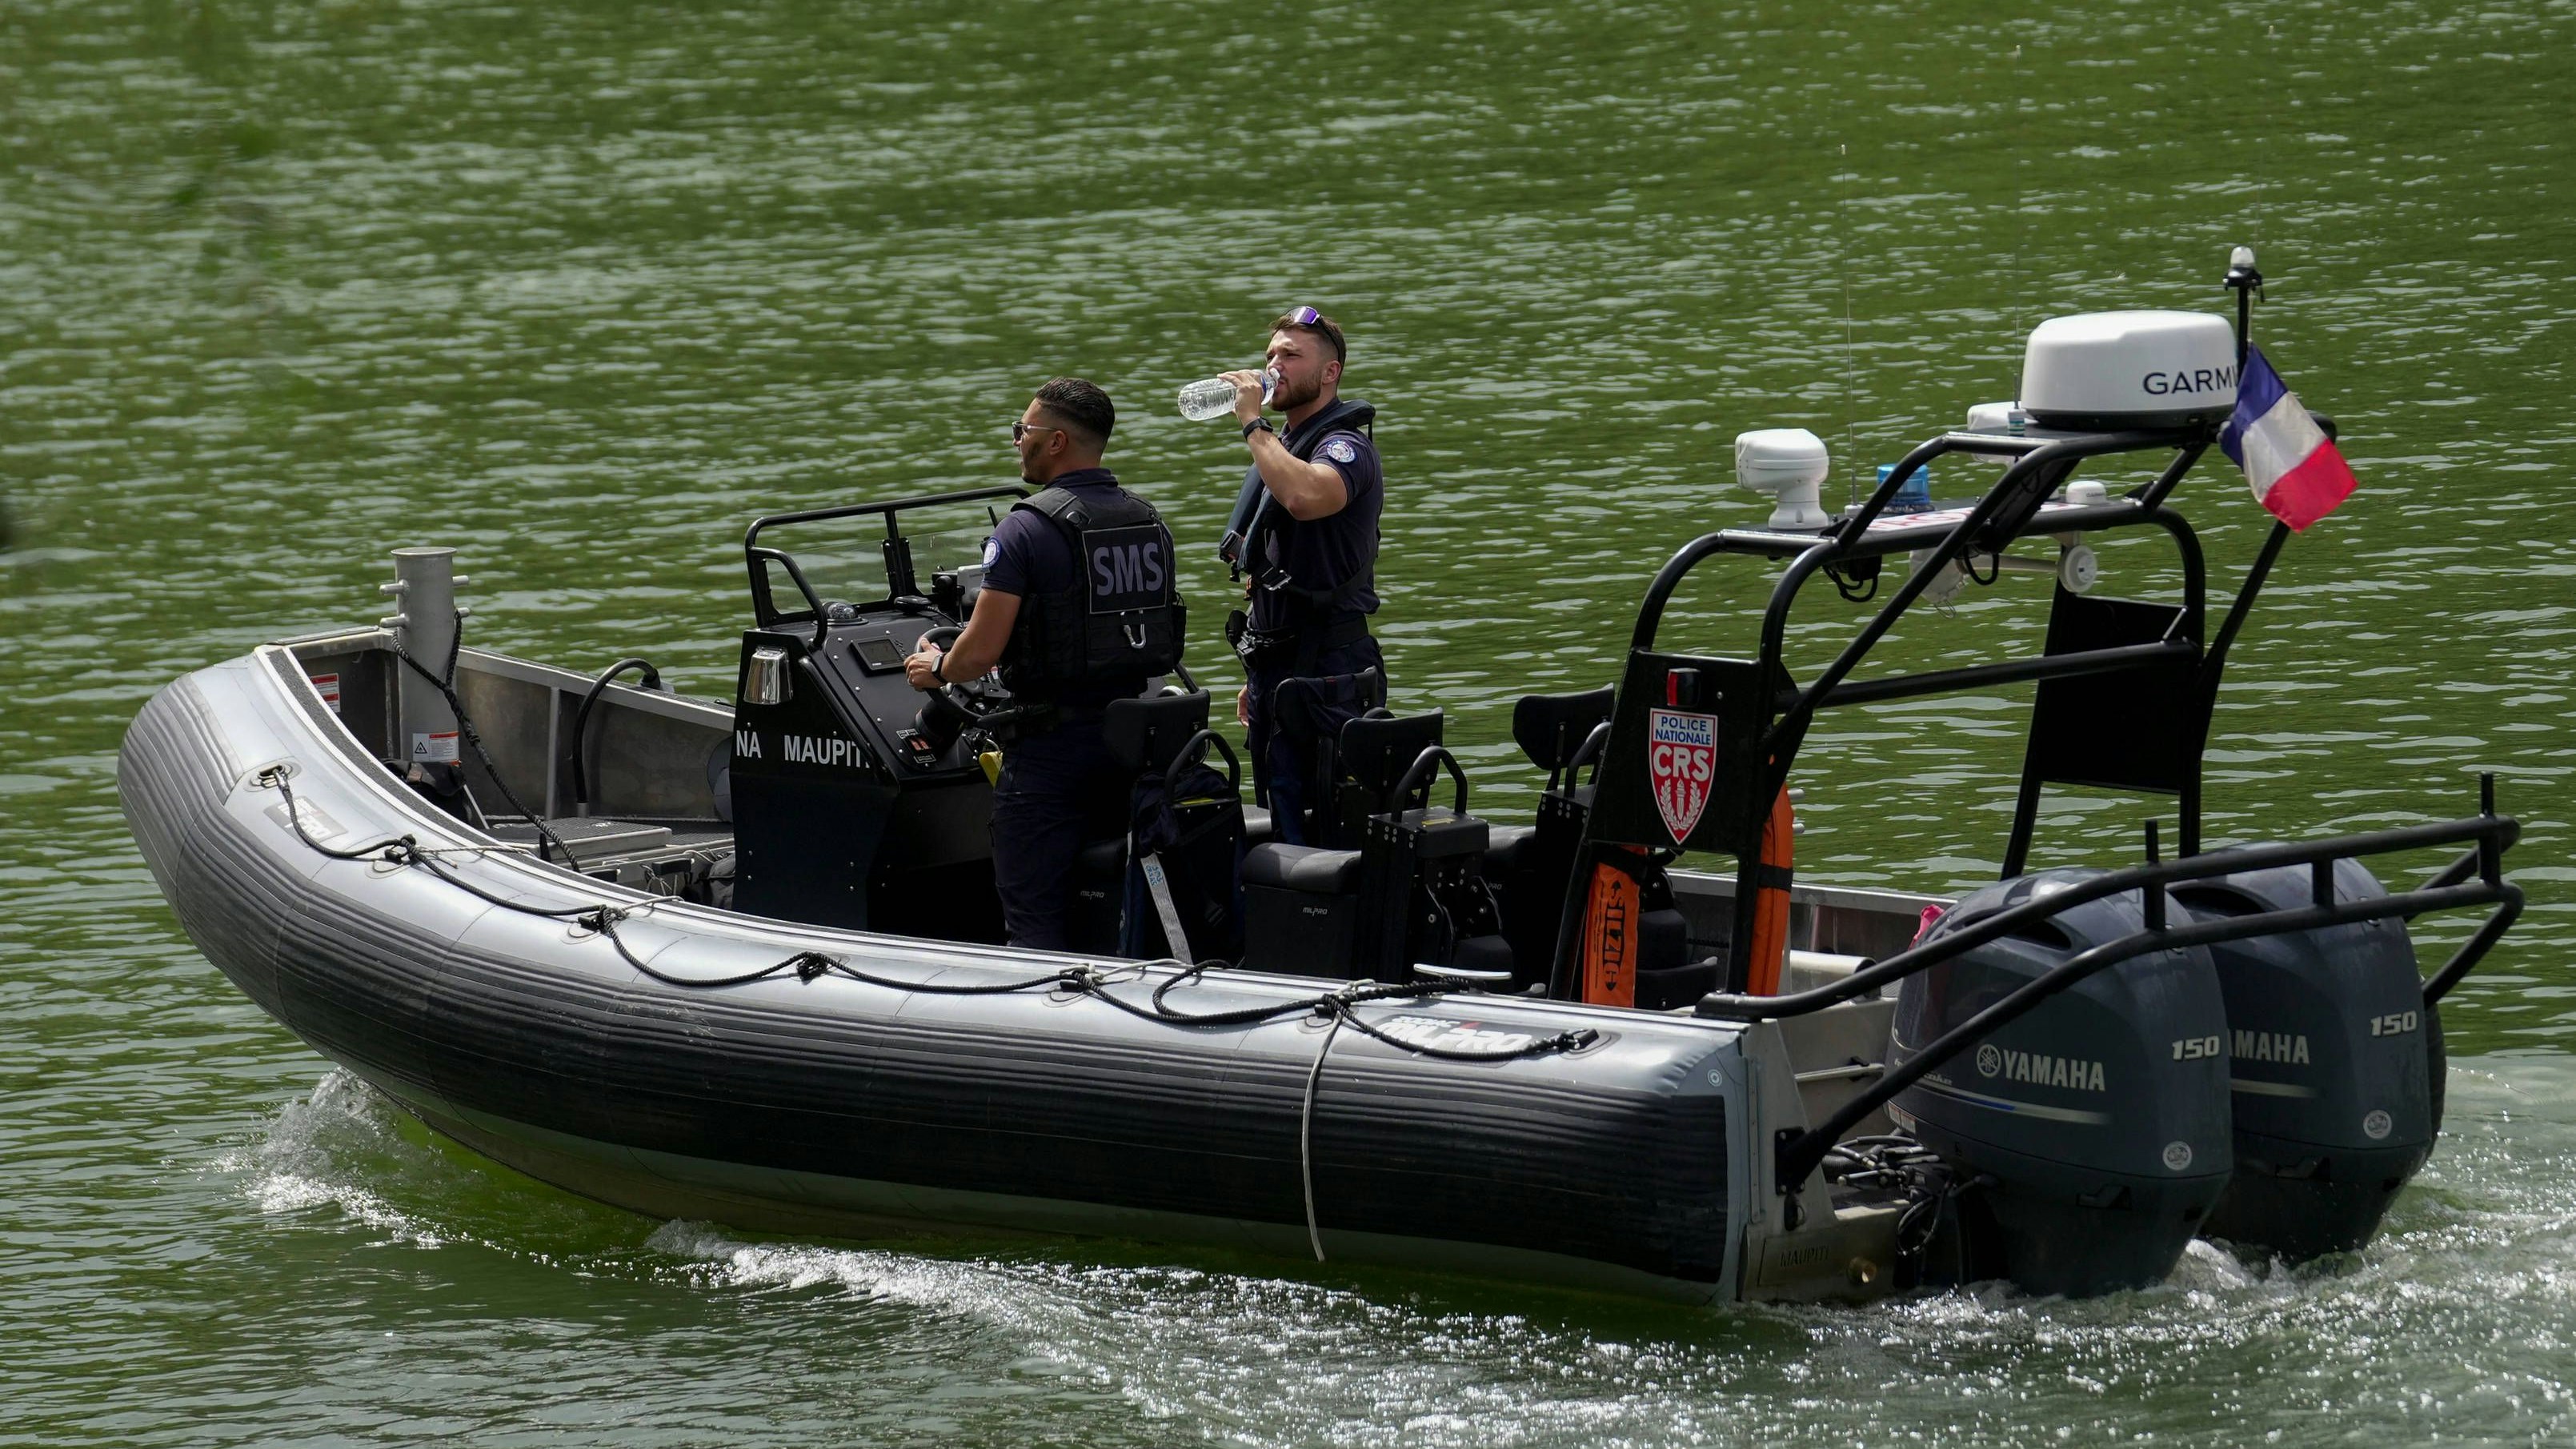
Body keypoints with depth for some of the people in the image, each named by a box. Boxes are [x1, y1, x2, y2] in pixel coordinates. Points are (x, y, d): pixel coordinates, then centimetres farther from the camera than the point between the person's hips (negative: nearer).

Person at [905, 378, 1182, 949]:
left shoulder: (1025, 530, -14)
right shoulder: (1150, 523, 8)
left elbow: (981, 651, -16)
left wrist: (936, 670, 6)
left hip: (1051, 745, -7)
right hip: (1132, 740, 7)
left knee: (1034, 918, -4)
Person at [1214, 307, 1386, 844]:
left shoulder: (1345, 447, -11)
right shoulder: (1283, 447, 19)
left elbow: (1307, 497, -37)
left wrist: (1253, 423, -25)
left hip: (1323, 676, -10)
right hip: (1278, 668, 10)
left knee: (1324, 831, -10)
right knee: (1283, 826, 11)